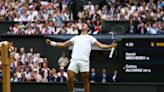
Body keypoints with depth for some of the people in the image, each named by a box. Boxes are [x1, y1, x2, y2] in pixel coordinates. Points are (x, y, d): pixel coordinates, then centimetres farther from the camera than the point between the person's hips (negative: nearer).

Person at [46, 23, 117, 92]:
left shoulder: (90, 38, 19)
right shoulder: (76, 37, 29)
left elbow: (100, 45, 9)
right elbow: (64, 44, 31)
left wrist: (111, 46, -8)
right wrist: (52, 43, 24)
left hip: (84, 61, -3)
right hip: (74, 60, 3)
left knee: (86, 80, -5)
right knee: (69, 79, -9)